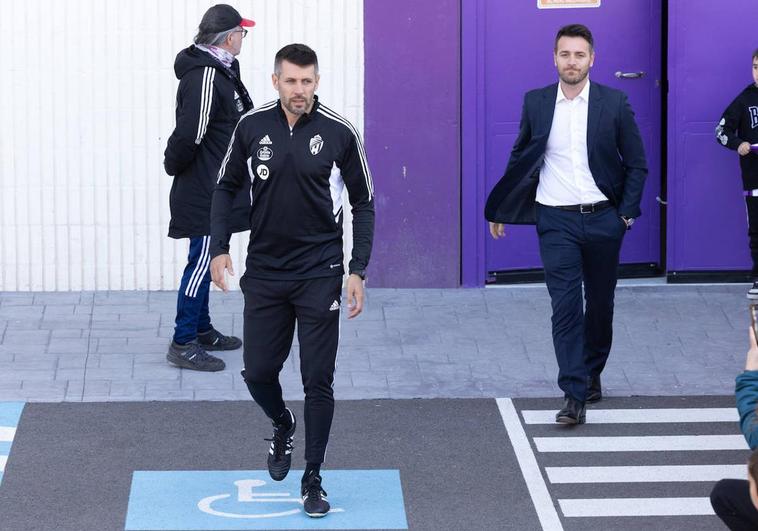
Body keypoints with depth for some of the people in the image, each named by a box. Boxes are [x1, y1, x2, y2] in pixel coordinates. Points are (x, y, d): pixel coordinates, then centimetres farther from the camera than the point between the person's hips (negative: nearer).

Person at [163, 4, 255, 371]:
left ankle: (201, 330, 31)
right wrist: (175, 166, -9)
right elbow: (189, 135, -24)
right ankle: (183, 344, -2)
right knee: (202, 262, -6)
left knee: (205, 261, 19)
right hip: (204, 193, -11)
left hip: (211, 189, 11)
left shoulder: (220, 72, 11)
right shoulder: (205, 78, -22)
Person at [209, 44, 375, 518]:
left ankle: (313, 481, 11)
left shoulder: (340, 133, -9)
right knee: (258, 371, 7)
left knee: (318, 381, -1)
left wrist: (358, 270, -6)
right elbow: (228, 187, 10)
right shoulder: (252, 127, -3)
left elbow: (364, 203, -1)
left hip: (320, 274, -2)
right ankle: (283, 427, 40)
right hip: (264, 272, 2)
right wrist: (219, 247, 0)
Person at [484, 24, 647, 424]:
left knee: (600, 304, 13)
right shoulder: (535, 103, 2)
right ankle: (575, 396, -11)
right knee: (565, 306, -9)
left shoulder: (614, 103, -2)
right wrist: (499, 211, 13)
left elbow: (636, 163, 5)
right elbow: (520, 160, 13)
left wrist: (627, 212, -3)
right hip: (556, 221, 0)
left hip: (603, 220, 1)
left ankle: (592, 373, 34)